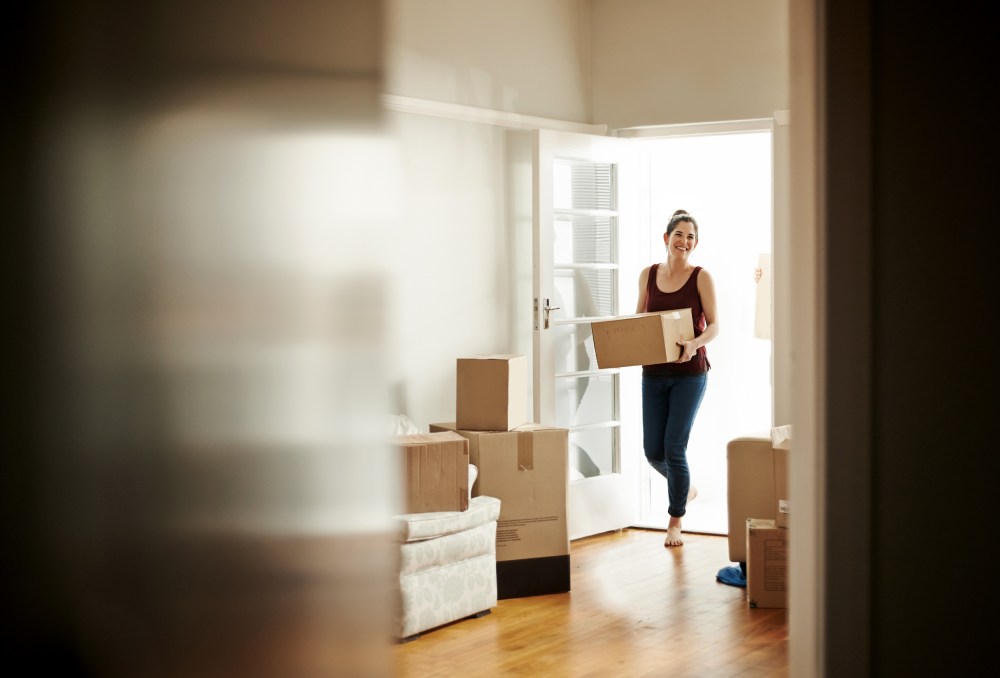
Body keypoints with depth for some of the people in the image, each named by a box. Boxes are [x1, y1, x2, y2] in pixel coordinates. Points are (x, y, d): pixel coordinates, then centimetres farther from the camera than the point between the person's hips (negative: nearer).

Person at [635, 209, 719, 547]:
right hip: (653, 372, 4)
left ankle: (675, 521, 12)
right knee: (653, 450, 4)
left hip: (689, 372, -4)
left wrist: (694, 344, -25)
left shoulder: (701, 277, -5)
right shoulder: (648, 275, 6)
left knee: (674, 447, -7)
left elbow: (714, 325, -6)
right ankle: (685, 488, 36)